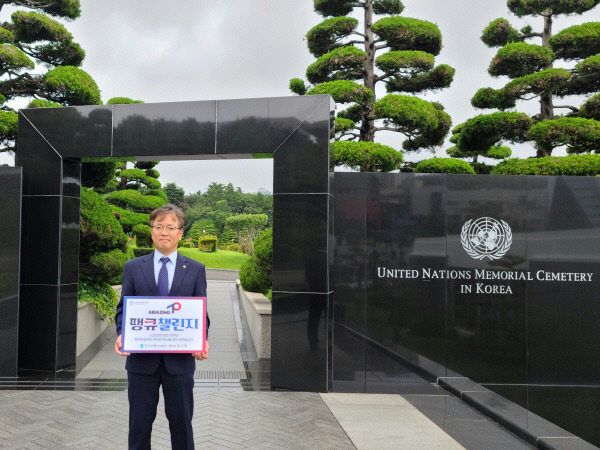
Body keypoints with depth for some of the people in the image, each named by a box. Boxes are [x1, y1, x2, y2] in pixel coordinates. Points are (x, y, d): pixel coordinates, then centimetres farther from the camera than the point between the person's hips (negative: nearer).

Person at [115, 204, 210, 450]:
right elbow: (123, 308, 6)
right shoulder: (133, 267, 5)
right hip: (141, 358, 1)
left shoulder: (196, 269, 3)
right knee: (139, 423, 11)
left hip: (180, 359, 0)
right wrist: (121, 334, -13)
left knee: (181, 422, 11)